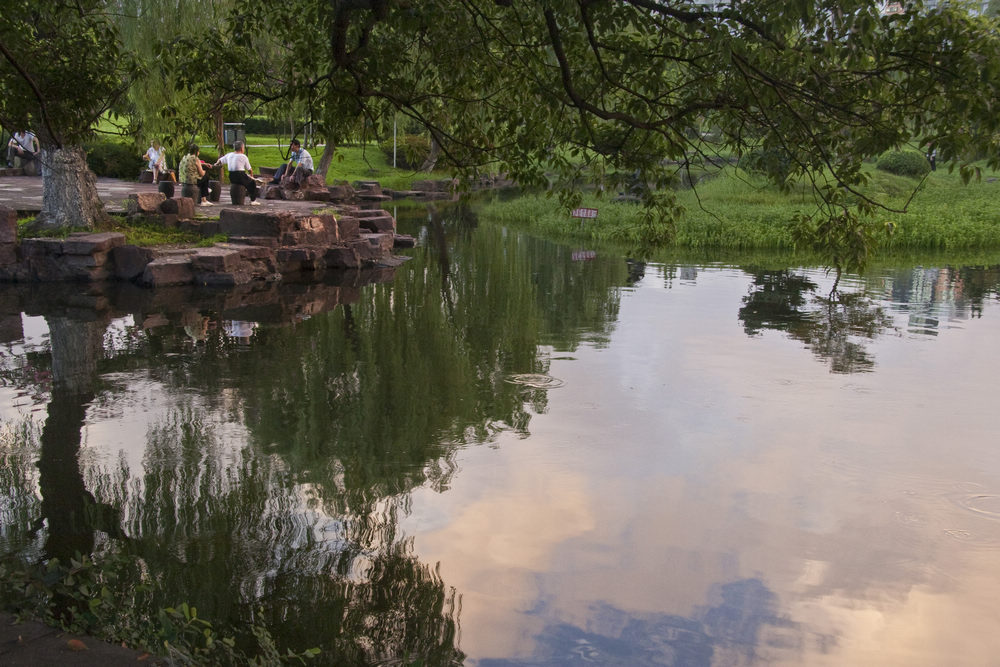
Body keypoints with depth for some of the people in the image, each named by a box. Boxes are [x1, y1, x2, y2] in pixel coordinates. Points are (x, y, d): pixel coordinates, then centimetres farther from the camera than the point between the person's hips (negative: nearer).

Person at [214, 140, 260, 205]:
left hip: (231, 178, 7)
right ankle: (253, 200, 13)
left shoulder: (229, 155, 10)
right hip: (240, 177, -7)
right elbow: (249, 169, -2)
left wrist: (216, 164, 48)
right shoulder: (243, 157, -7)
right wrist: (251, 175, 18)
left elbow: (220, 160, 25)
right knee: (253, 182, 16)